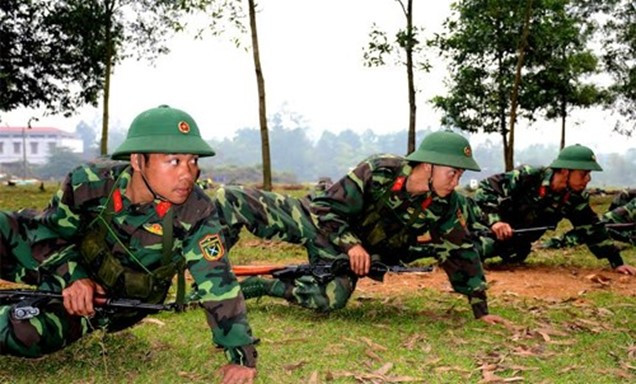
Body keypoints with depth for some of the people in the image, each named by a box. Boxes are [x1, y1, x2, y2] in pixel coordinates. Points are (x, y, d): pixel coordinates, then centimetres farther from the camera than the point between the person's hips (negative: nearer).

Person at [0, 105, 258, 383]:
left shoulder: (196, 215, -30)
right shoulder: (90, 181, -24)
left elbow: (219, 284, -30)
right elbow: (52, 232, -6)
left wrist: (242, 355, -36)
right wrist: (72, 275, -23)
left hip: (117, 301, -2)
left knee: (25, 335, -24)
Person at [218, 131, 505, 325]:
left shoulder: (447, 207, -15)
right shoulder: (379, 171, -25)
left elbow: (462, 254, -5)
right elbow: (328, 208, -17)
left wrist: (480, 309, -5)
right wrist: (351, 243, -30)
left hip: (344, 256, 3)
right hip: (315, 218, -3)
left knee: (329, 298, -29)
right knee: (230, 198, -15)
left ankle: (257, 286, -6)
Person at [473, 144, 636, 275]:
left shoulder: (575, 197, -14)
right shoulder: (527, 177, -32)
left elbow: (592, 229, -4)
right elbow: (485, 187, -29)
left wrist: (617, 262, -5)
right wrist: (495, 220, -42)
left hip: (517, 239, 6)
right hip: (490, 225, -6)